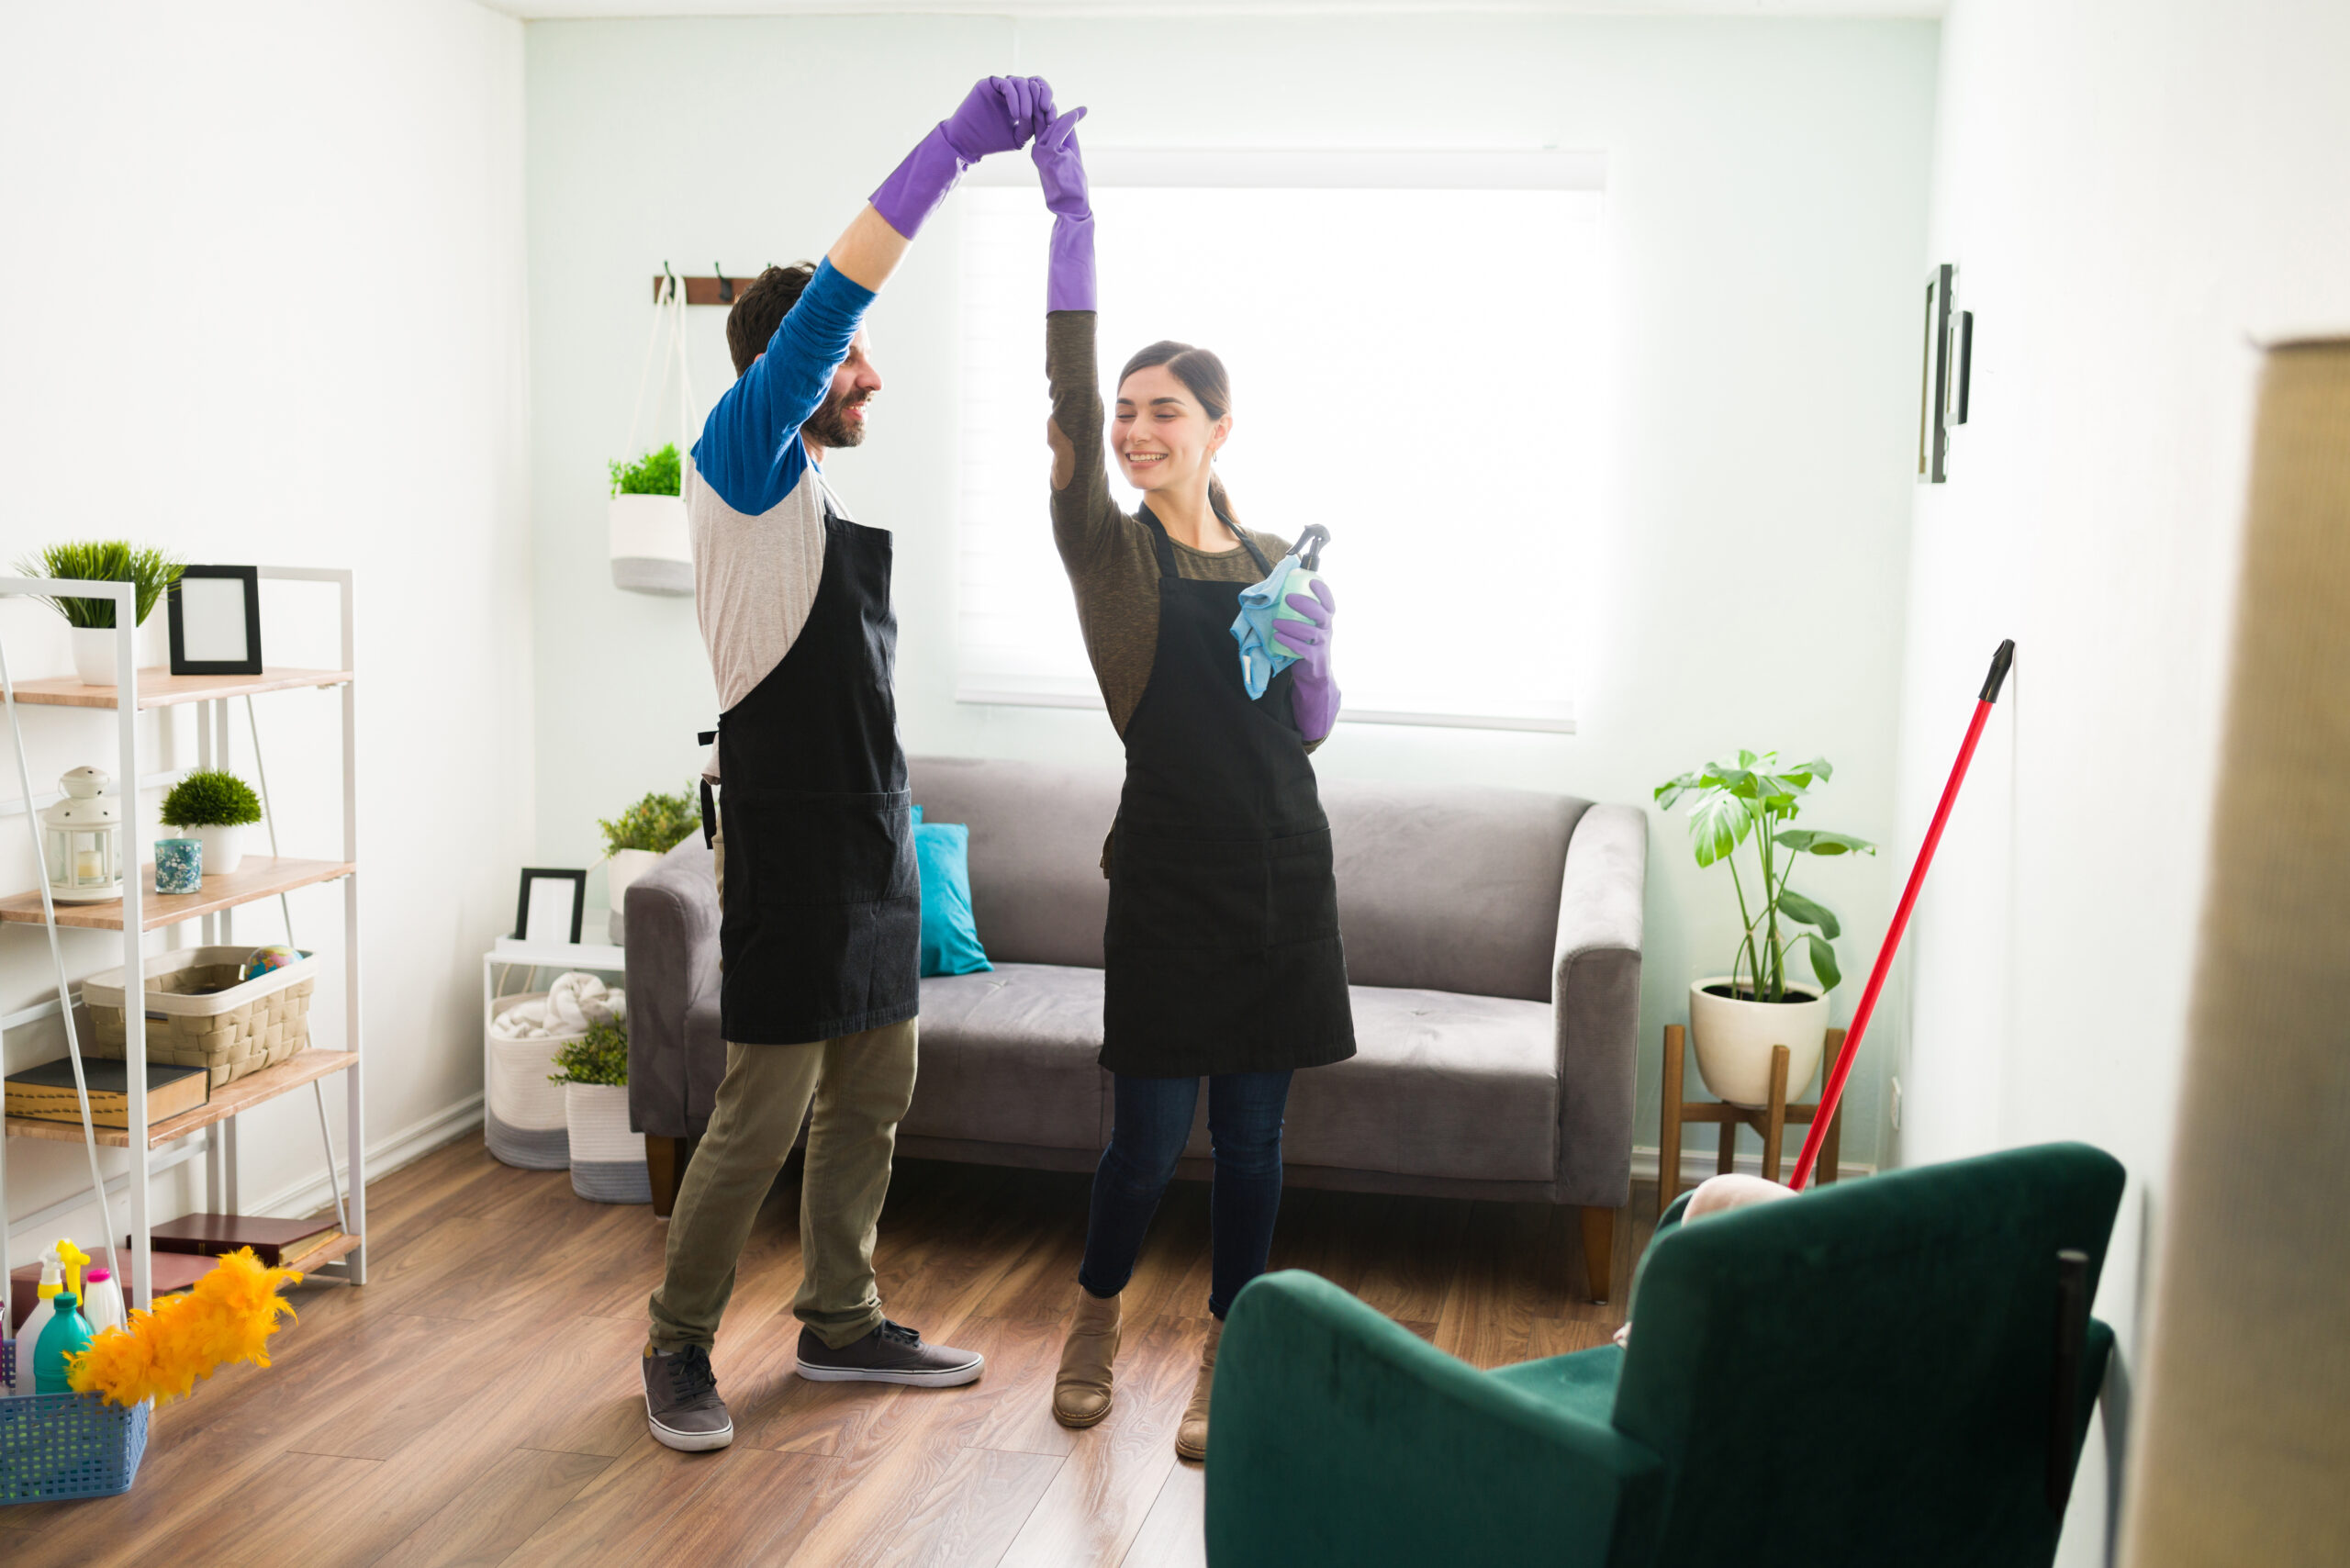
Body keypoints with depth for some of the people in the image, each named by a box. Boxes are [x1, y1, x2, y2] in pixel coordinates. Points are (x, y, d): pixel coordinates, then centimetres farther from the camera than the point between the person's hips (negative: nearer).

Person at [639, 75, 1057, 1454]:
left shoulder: (845, 507, 17)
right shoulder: (741, 463, -8)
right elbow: (824, 305, -20)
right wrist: (957, 142, -22)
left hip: (877, 846, 9)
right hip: (790, 849, -8)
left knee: (873, 1101, 14)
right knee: (762, 1118, -3)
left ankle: (841, 1324, 29)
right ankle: (680, 1346, 15)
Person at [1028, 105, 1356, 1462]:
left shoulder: (1276, 561, 10)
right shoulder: (1110, 551, -1)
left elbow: (1309, 731, 15)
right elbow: (1068, 400, -15)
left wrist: (1313, 654, -6)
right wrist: (1070, 215, -21)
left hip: (1284, 866, 3)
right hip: (1170, 873, -3)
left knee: (1252, 1134, 9)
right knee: (1151, 1135, 0)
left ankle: (1226, 1365, 26)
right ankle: (1097, 1318, 30)